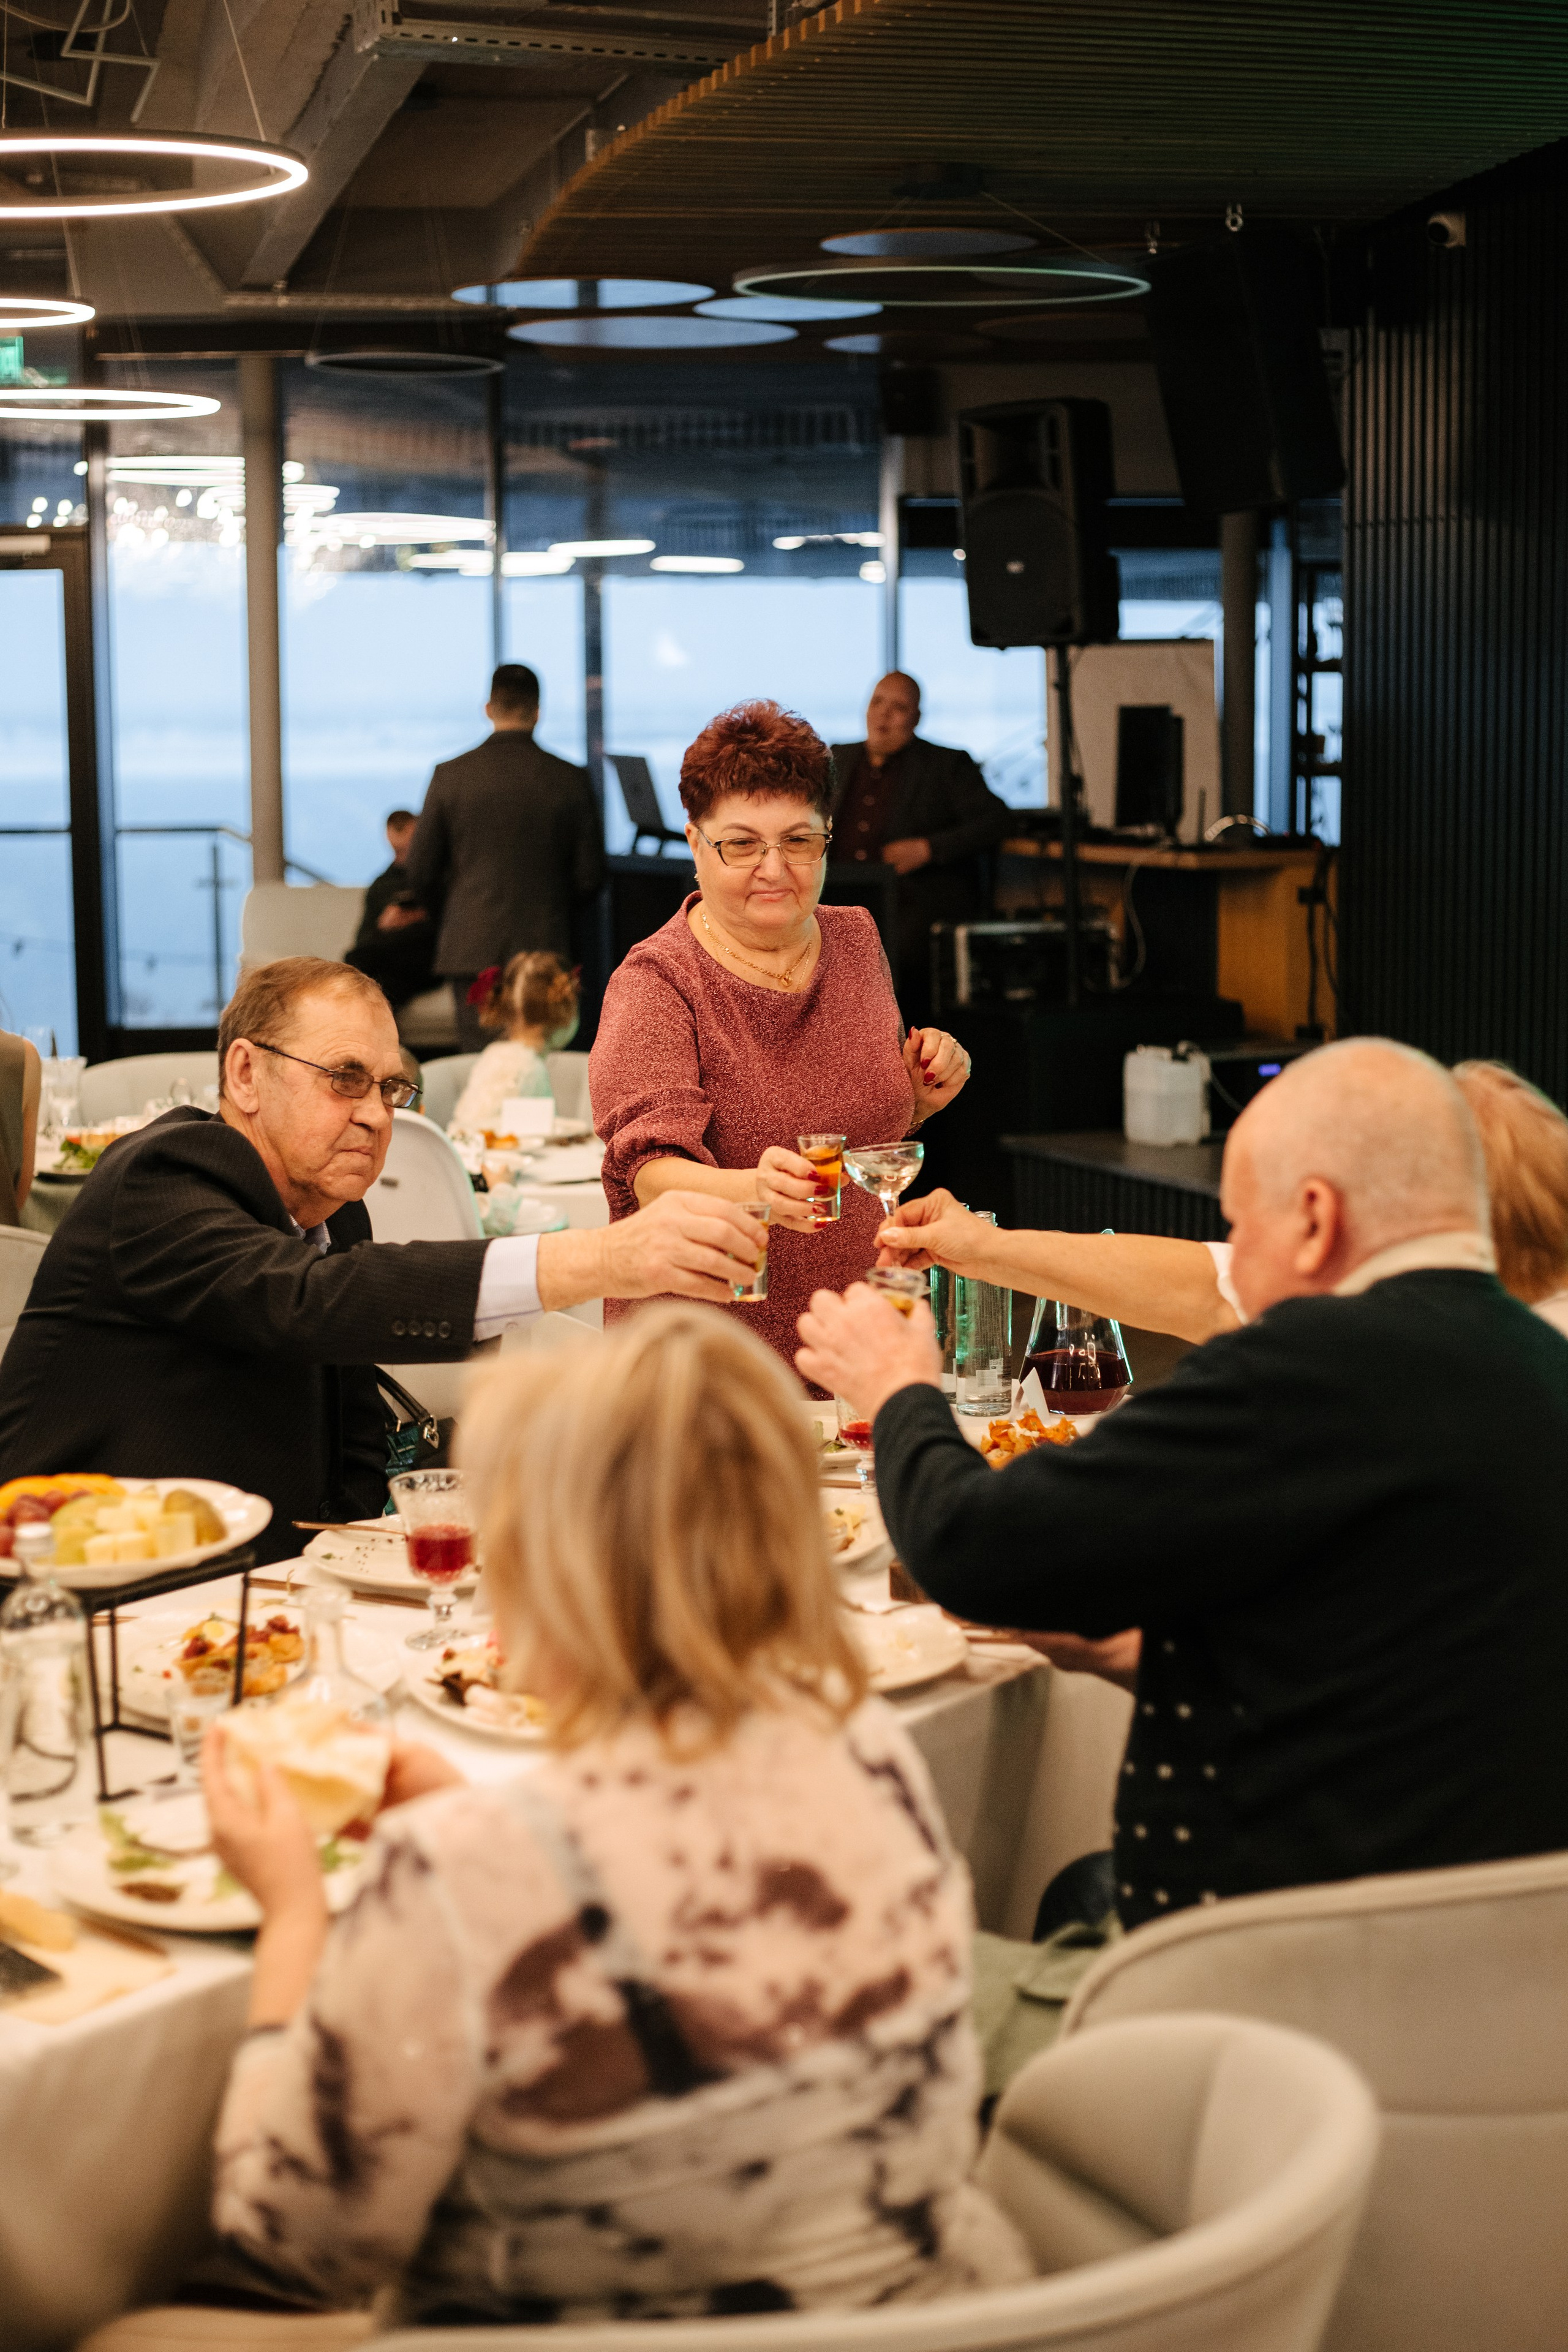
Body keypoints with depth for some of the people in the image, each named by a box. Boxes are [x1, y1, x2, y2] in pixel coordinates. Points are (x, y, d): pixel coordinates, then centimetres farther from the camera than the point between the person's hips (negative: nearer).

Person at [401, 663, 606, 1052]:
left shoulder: (450, 775, -2)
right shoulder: (570, 779, -2)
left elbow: (421, 873, 2)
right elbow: (590, 876, 2)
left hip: (471, 947, 0)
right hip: (543, 945, 0)